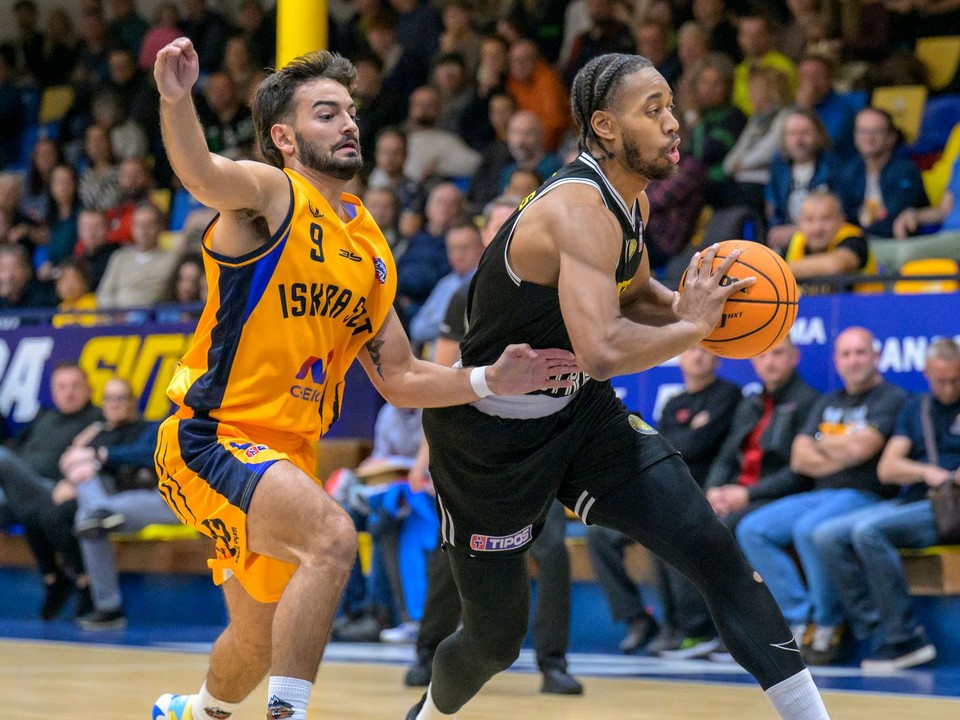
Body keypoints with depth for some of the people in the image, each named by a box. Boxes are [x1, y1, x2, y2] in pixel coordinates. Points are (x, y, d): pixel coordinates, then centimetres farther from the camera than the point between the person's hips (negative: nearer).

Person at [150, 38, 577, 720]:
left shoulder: (370, 248, 10)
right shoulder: (270, 196, -11)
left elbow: (398, 378, 15)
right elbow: (200, 173, -36)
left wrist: (490, 381, 0)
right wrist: (176, 100, -56)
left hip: (285, 453, 8)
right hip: (210, 438, -8)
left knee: (261, 640, 23)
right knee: (331, 535, -34)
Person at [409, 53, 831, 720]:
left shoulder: (631, 202, 0)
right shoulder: (581, 209, -29)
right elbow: (603, 351, -42)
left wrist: (689, 306, -2)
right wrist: (691, 327, -26)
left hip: (580, 412, 8)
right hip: (493, 433, -8)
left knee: (713, 549, -10)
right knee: (495, 638, 8)